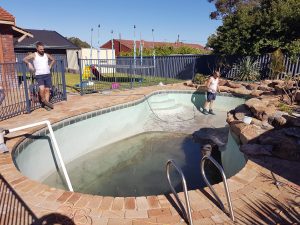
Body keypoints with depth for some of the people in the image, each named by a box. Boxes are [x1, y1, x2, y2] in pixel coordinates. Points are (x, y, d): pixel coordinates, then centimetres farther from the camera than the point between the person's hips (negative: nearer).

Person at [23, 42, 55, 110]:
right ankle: (43, 100, 0)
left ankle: (46, 104, 12)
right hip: (39, 75, -4)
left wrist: (50, 66, 14)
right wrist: (29, 64, -15)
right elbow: (24, 59, -5)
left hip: (47, 74, 4)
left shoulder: (46, 55, 9)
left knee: (47, 90, 4)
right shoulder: (34, 55, -2)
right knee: (42, 89, -23)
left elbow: (53, 60, 25)